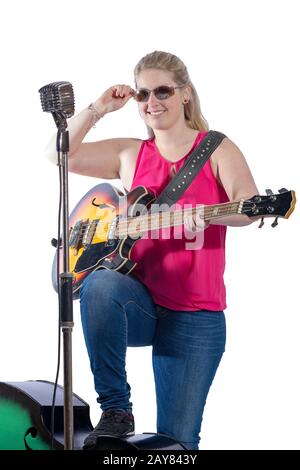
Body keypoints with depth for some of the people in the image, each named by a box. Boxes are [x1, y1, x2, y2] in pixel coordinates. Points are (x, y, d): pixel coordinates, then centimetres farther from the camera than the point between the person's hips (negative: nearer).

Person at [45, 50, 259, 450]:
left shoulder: (216, 148, 1)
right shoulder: (130, 154, 12)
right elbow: (58, 154, 10)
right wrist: (99, 109, 3)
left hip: (197, 316, -2)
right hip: (138, 304, 2)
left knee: (178, 440, -7)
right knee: (100, 284, -35)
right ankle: (116, 411, -22)